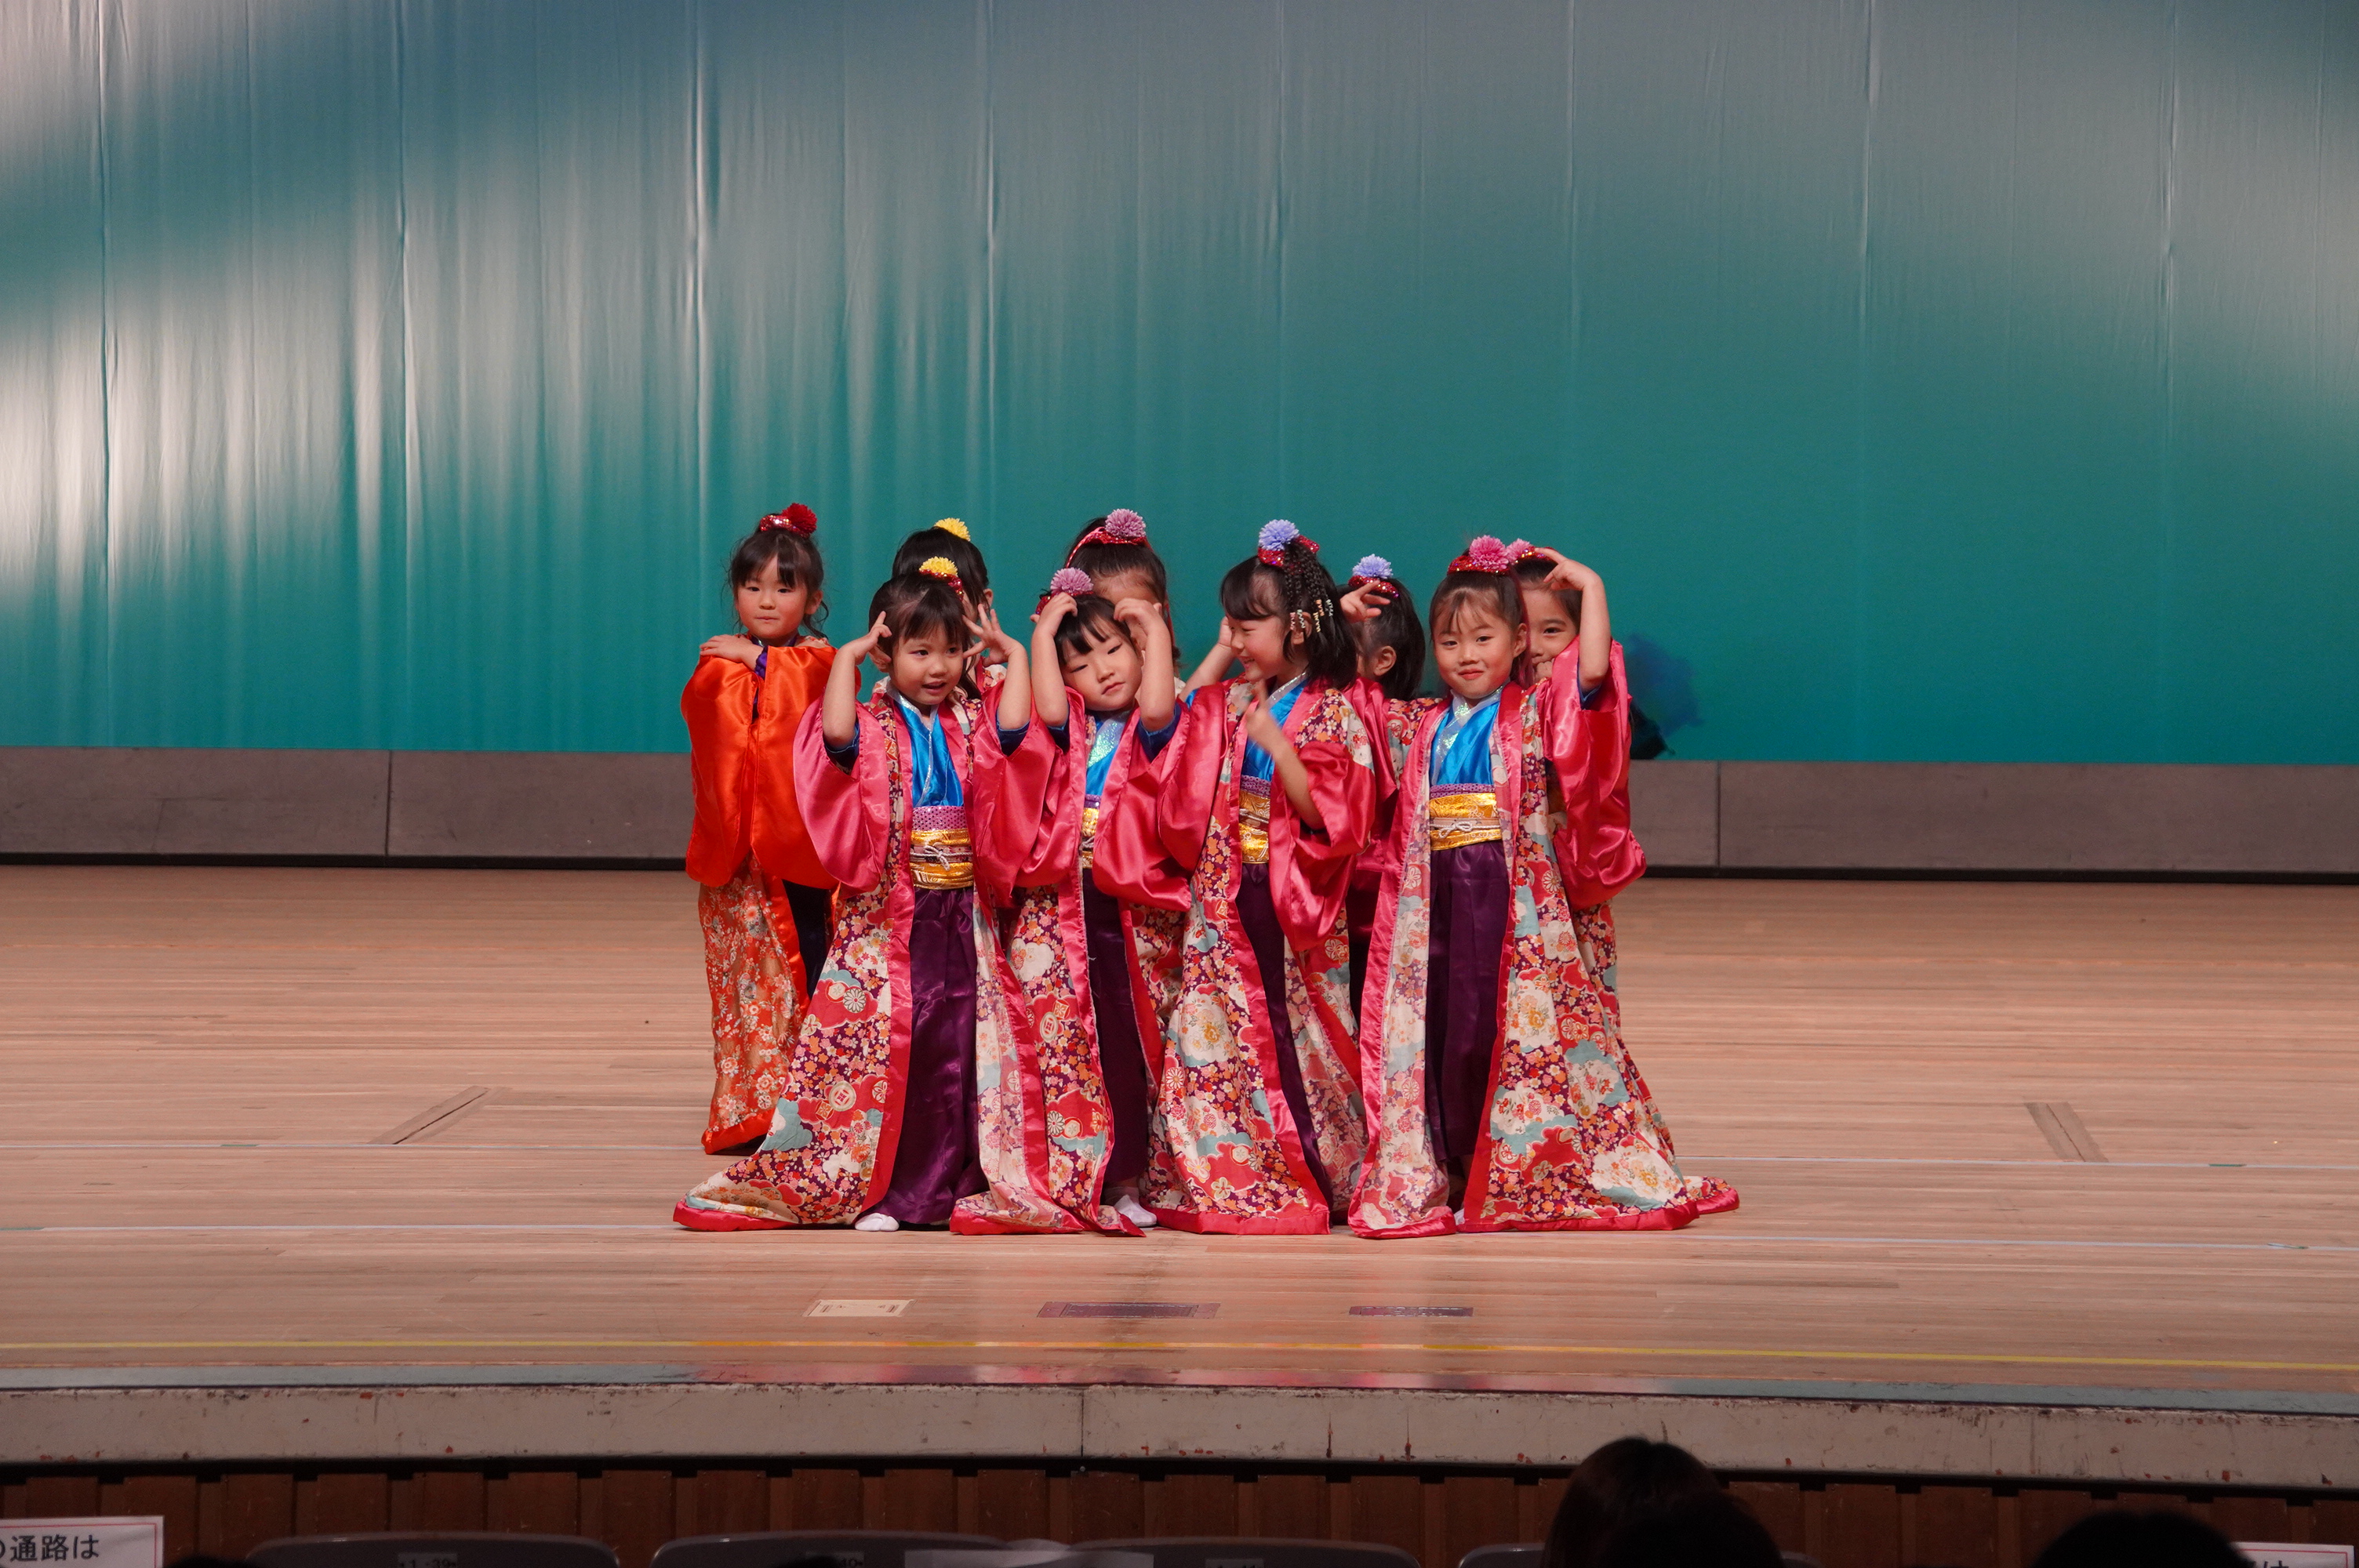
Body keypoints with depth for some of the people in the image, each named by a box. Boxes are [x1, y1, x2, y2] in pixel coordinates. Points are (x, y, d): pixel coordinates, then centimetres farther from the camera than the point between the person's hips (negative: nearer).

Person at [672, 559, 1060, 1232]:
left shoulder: (972, 726, 10)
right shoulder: (870, 727, -1)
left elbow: (1017, 727, -10)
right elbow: (837, 734, -23)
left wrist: (1012, 652, -3)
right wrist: (847, 656, -15)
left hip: (961, 917, 3)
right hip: (885, 918, -3)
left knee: (955, 1047, 3)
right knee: (878, 1048, -3)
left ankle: (950, 1183, 10)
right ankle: (876, 1190, 3)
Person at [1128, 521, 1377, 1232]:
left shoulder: (1332, 712, -7)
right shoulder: (1227, 702, 10)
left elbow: (1327, 814, -13)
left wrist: (1275, 742, -22)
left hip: (1294, 906, -5)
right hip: (1223, 905, 5)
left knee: (1292, 1035, -1)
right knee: (1217, 1038, 3)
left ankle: (1313, 1173, 8)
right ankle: (1222, 1176, 8)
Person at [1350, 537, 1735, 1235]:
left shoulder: (1538, 714, 1)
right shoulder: (1419, 726, 14)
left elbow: (1594, 672, -16)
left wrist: (1590, 586, -10)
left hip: (1520, 905, -4)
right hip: (1435, 907, 5)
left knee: (1525, 1031, -4)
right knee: (1436, 1032, 4)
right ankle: (1441, 1174, 12)